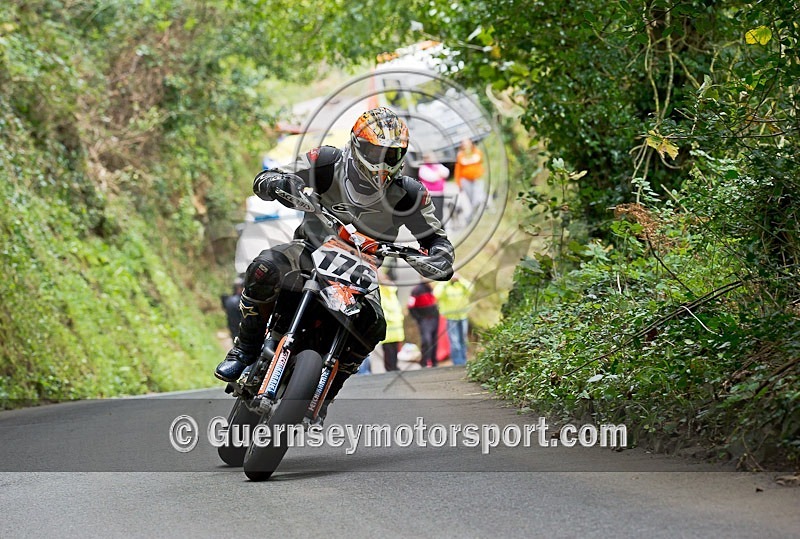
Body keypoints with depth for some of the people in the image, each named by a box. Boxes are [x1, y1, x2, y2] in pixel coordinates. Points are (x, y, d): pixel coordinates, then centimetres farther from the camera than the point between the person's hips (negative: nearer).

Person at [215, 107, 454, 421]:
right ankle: (244, 351, -17)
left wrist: (439, 260, -31)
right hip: (311, 250, -1)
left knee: (372, 326, -29)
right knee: (264, 270, -34)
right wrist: (277, 183, -38)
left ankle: (324, 395, -11)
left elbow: (438, 240, -5)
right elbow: (262, 180, -12)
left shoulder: (409, 194, -13)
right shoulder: (327, 164, -16)